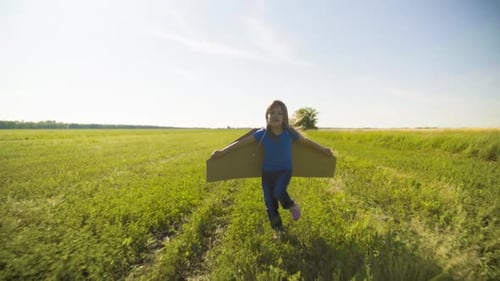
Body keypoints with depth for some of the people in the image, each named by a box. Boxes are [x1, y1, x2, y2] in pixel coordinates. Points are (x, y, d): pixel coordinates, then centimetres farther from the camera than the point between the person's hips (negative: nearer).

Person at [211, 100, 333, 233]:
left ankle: (291, 205, 9)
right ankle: (278, 230, 31)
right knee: (270, 204, 7)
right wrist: (222, 151, -10)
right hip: (267, 172, 1)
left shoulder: (289, 132, -13)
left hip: (284, 170, -1)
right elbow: (241, 142, -10)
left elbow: (306, 141, 3)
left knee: (278, 192, -28)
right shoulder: (262, 133, -13)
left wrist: (323, 149, 10)